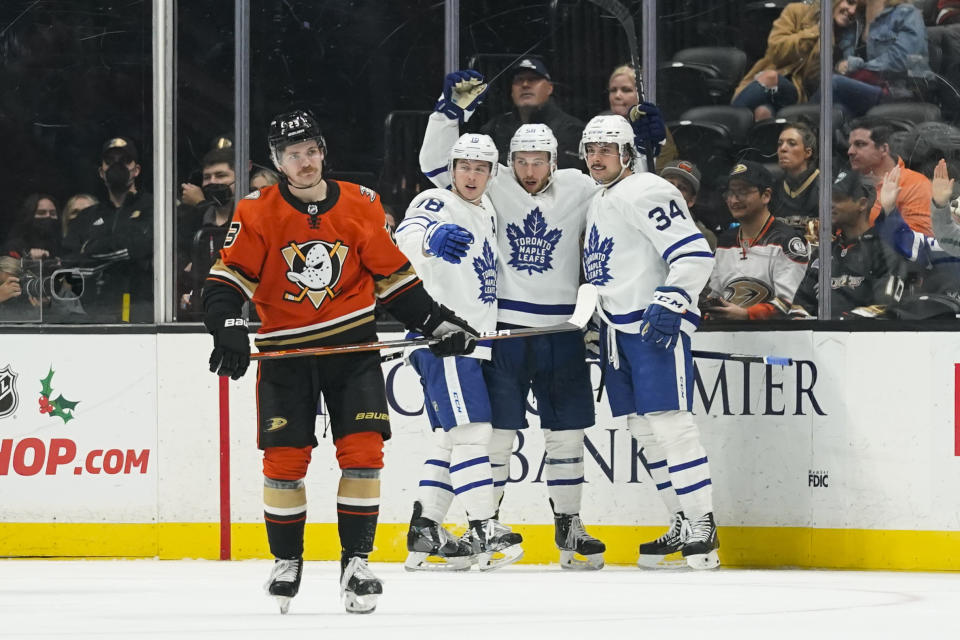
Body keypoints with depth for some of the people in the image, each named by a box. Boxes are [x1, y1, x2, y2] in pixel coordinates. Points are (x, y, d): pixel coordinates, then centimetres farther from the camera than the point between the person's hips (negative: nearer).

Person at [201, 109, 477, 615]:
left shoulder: (360, 206, 0)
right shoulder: (258, 213, -6)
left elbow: (393, 276, 9)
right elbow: (228, 277, -8)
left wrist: (439, 324, 8)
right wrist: (228, 328, -25)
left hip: (352, 345, 1)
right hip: (285, 350, -1)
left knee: (362, 449, -9)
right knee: (284, 458, -2)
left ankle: (356, 561, 1)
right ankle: (286, 561, 17)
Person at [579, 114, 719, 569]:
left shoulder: (646, 192, -10)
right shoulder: (597, 206, 21)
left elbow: (694, 254, -18)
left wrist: (670, 303, -24)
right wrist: (596, 321, 25)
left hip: (657, 325, -10)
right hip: (618, 327, 10)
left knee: (669, 421, -14)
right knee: (643, 428, 8)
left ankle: (702, 524, -14)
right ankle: (682, 524, 13)